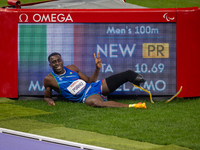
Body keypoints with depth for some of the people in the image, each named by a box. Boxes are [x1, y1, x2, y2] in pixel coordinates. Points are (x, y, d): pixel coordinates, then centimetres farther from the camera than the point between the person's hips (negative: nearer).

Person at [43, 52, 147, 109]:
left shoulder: (72, 68, 13)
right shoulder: (49, 80, 0)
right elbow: (47, 96, 14)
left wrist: (97, 69, 2)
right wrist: (49, 100, -10)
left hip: (94, 86, 7)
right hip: (86, 96, -7)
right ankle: (131, 106, -54)